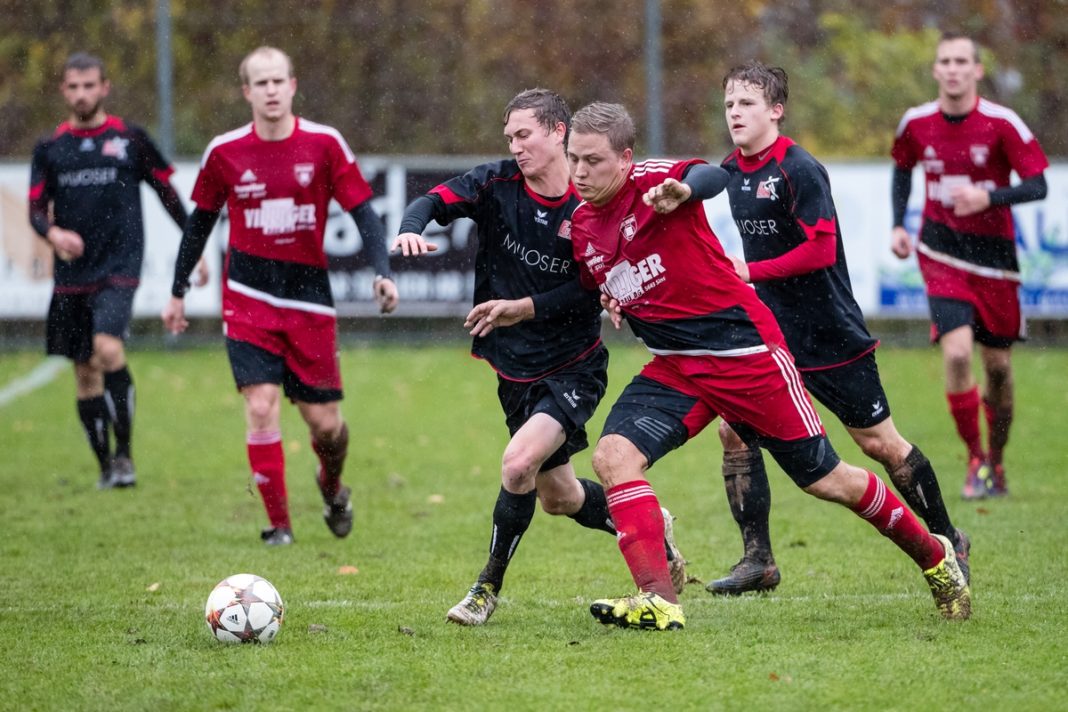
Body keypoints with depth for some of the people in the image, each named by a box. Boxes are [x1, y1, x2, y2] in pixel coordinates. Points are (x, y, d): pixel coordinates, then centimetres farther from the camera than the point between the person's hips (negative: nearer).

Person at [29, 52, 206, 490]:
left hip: (119, 268, -3)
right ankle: (107, 466, 18)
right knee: (85, 372, 6)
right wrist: (53, 232, -18)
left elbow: (166, 191, 10)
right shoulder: (50, 149, 8)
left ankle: (125, 452, -14)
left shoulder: (130, 139, 3)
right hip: (71, 273, 4)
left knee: (108, 349, -24)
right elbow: (36, 208, 4)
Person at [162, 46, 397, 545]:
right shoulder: (225, 153, -1)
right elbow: (200, 222, 12)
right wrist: (177, 292, 17)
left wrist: (382, 273, -16)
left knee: (324, 421, 4)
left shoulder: (324, 144, -4)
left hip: (309, 300, 0)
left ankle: (332, 487, 38)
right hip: (248, 302, 0)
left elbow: (363, 213, -1)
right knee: (261, 406, -15)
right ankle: (278, 524, -4)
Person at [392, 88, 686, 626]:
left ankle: (488, 587, -8)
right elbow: (436, 200, -16)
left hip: (573, 369, -5)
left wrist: (523, 309, -26)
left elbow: (590, 290, -14)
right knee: (558, 497, 18)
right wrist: (411, 230, -38)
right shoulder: (497, 184, -5)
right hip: (516, 370, 5)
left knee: (518, 464, -26)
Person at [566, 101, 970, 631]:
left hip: (745, 350, -6)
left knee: (824, 479, 3)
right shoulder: (581, 227, 4)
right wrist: (614, 304, 1)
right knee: (612, 455, -18)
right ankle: (658, 601, -20)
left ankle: (932, 553, 24)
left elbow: (714, 176, -39)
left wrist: (683, 190, -61)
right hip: (674, 366, 6)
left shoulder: (651, 181, -16)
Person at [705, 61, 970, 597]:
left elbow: (821, 251, -22)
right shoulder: (732, 173, 5)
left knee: (877, 442, 2)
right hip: (768, 327, 7)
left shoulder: (799, 170, -17)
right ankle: (758, 561, 1)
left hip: (830, 332, -7)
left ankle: (948, 543, 19)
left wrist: (751, 272, -21)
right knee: (733, 427, -7)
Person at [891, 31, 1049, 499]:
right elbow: (903, 168, 18)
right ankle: (975, 460, -4)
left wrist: (988, 198, -26)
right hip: (942, 254, 0)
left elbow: (1037, 185, -11)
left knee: (998, 366, 6)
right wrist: (898, 225, 7)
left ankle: (996, 464, 28)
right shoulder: (916, 123, -3)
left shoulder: (1002, 124, -11)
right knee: (957, 352, -19)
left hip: (993, 253, 0)